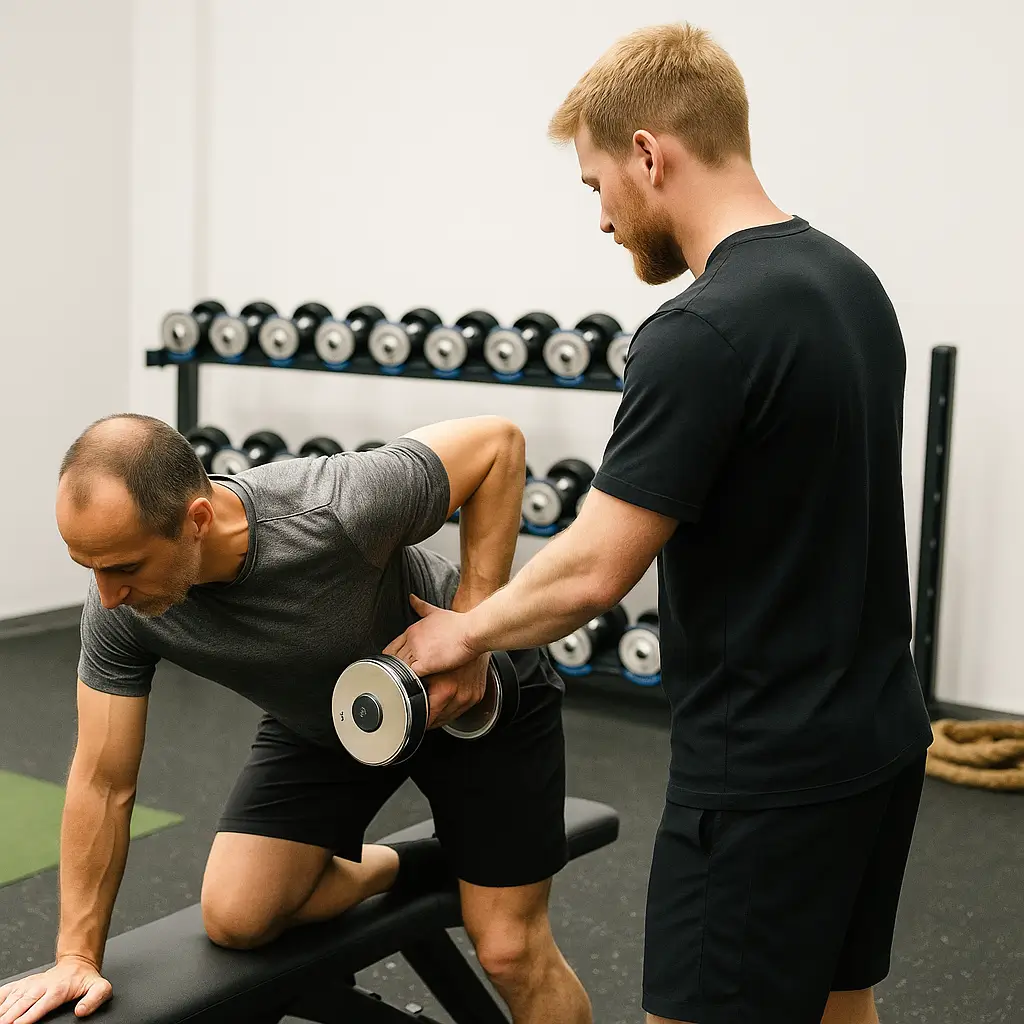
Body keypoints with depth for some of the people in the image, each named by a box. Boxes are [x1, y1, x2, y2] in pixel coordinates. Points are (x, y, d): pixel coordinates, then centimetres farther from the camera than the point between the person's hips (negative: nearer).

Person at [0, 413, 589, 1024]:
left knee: (510, 951, -5)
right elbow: (103, 782, -12)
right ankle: (415, 870, 18)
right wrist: (78, 956, -10)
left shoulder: (336, 515, -40)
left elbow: (499, 441, -26)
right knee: (235, 917, -9)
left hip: (476, 689, -4)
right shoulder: (118, 609, -25)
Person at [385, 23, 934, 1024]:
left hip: (766, 771, -10)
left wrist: (465, 631, -3)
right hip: (872, 737, 10)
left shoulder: (703, 332, -23)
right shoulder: (848, 280, 7)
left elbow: (592, 572, -20)